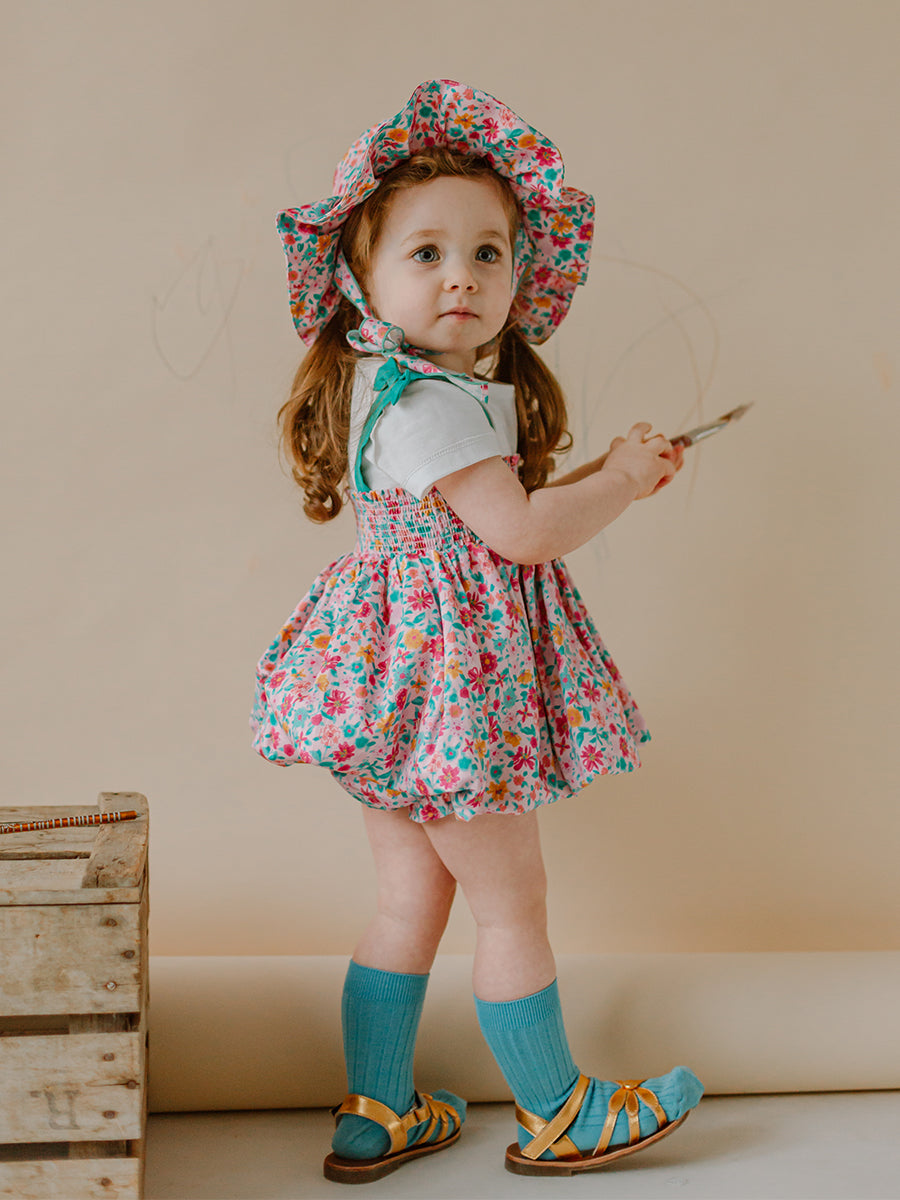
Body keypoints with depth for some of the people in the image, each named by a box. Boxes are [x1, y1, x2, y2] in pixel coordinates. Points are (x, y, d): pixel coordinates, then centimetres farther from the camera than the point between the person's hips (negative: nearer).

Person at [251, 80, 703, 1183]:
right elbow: (520, 533, -23)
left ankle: (376, 1116, 26)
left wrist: (605, 474, 10)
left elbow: (504, 514, 18)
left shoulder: (431, 390, 11)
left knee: (411, 899, 16)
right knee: (511, 905, 5)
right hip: (447, 671, -10)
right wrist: (618, 483, -7)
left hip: (405, 672, 10)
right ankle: (557, 1118, 20)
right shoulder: (426, 400, -21)